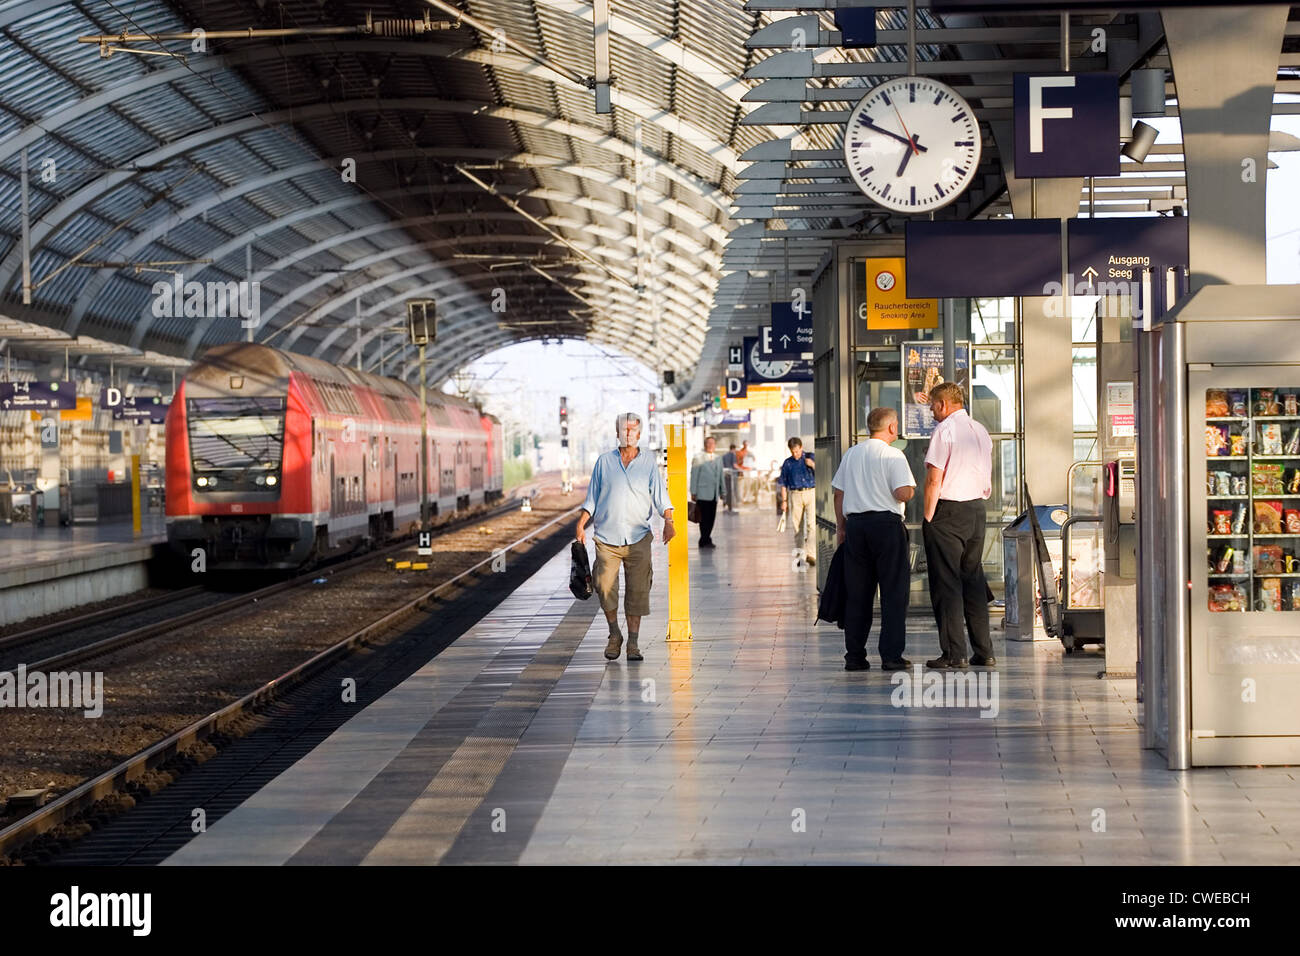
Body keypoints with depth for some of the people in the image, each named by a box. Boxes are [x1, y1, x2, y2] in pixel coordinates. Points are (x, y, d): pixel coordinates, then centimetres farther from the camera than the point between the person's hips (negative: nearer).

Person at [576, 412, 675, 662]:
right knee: (605, 587, -6)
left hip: (638, 538, 0)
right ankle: (614, 635, 14)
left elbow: (660, 495, 3)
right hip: (606, 537, 0)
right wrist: (581, 525, 2)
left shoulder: (649, 462, 8)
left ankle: (633, 642, 4)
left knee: (637, 591, -3)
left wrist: (668, 521, -12)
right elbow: (592, 498, 12)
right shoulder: (604, 461, 9)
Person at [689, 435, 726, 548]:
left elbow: (721, 476, 20)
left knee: (711, 518, 5)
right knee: (704, 518, -7)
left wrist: (723, 491, 17)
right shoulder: (698, 458, -2)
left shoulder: (718, 459, 15)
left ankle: (706, 540, 13)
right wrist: (693, 492, -7)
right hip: (702, 493, -5)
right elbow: (694, 476, -3)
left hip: (714, 494, 5)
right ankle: (705, 541, -2)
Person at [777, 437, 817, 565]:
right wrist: (784, 501, 7)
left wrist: (813, 465, -13)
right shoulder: (787, 463, 9)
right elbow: (784, 483, 12)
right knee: (797, 527, 3)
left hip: (811, 493, -2)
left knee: (812, 524, -14)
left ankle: (811, 554, -18)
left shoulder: (811, 457, 6)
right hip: (795, 495, 2)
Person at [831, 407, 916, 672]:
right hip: (886, 522, -6)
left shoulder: (850, 454, 12)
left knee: (857, 592, 8)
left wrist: (841, 527, 22)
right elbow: (903, 493, -16)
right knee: (894, 591, 0)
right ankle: (891, 655, -4)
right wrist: (912, 491, 6)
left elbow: (838, 493, 15)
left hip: (855, 523, 6)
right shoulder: (893, 455, -7)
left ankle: (855, 656, 8)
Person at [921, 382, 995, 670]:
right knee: (974, 579, 12)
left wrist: (928, 517, -10)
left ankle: (954, 653, -4)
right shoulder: (981, 431, 13)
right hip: (977, 509, 7)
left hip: (948, 511, -7)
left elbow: (934, 479, -15)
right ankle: (983, 651, 13)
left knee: (946, 582, -3)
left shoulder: (944, 430, -11)